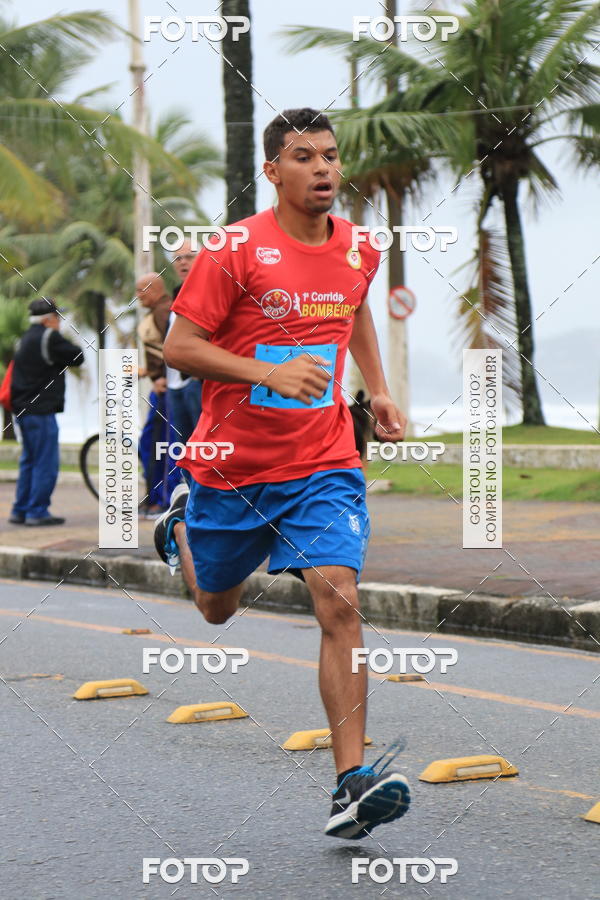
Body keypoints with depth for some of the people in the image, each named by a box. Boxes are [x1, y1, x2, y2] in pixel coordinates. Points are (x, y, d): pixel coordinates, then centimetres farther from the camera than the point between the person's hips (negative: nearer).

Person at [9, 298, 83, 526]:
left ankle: (20, 511, 17)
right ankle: (37, 512, -6)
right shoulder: (49, 337, -13)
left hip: (23, 409, 9)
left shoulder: (26, 339, 16)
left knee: (29, 462, 15)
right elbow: (77, 357, -8)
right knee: (46, 463, -5)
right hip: (41, 410, -9)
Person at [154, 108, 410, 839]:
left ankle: (353, 785, -19)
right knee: (217, 608, 18)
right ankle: (181, 525, 54)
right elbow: (179, 347, -13)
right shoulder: (236, 251, -13)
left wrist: (377, 391, 16)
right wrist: (269, 372, -25)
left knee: (339, 602, -17)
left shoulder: (359, 250, 2)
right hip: (230, 465, -2)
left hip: (323, 465, 2)